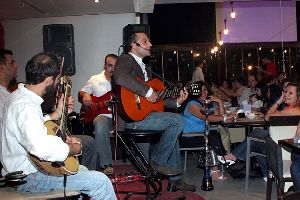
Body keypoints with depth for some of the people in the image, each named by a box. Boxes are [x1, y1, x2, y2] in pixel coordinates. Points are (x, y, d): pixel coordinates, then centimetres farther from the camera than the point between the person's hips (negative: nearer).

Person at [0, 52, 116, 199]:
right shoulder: (26, 106, -27)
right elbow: (43, 148, -43)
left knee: (82, 170, 28)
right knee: (100, 181, -16)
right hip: (27, 179, -11)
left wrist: (57, 114, 14)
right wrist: (74, 148, -26)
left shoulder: (17, 95, 7)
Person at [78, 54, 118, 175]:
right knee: (100, 124, -37)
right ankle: (107, 164, -27)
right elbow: (81, 93, 23)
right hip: (103, 115, -1)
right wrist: (84, 96, 0)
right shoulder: (95, 80, 14)